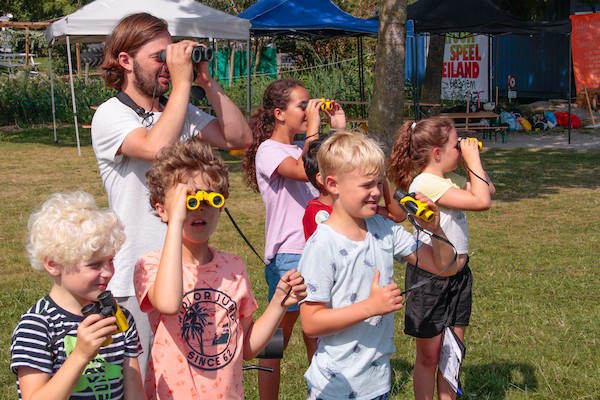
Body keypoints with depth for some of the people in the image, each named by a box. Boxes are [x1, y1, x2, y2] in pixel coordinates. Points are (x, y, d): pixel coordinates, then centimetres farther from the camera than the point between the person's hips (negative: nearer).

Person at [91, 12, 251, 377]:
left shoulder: (182, 113, 9)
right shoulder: (111, 115, -11)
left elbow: (240, 138, 3)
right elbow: (157, 147, -31)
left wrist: (208, 83, -4)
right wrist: (182, 82, -22)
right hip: (136, 279, -6)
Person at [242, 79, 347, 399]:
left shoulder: (304, 148, 12)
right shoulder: (269, 150, -10)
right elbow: (302, 171, -29)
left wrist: (340, 130, 6)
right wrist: (313, 127, -19)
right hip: (287, 256, -7)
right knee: (277, 340, 3)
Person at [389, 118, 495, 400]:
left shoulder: (450, 180, 6)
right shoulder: (425, 183, -22)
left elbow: (488, 189, 19)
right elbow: (481, 202, -27)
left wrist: (472, 161, 6)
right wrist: (472, 158, -18)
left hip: (457, 274, 8)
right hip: (428, 278, -8)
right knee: (428, 356, 7)